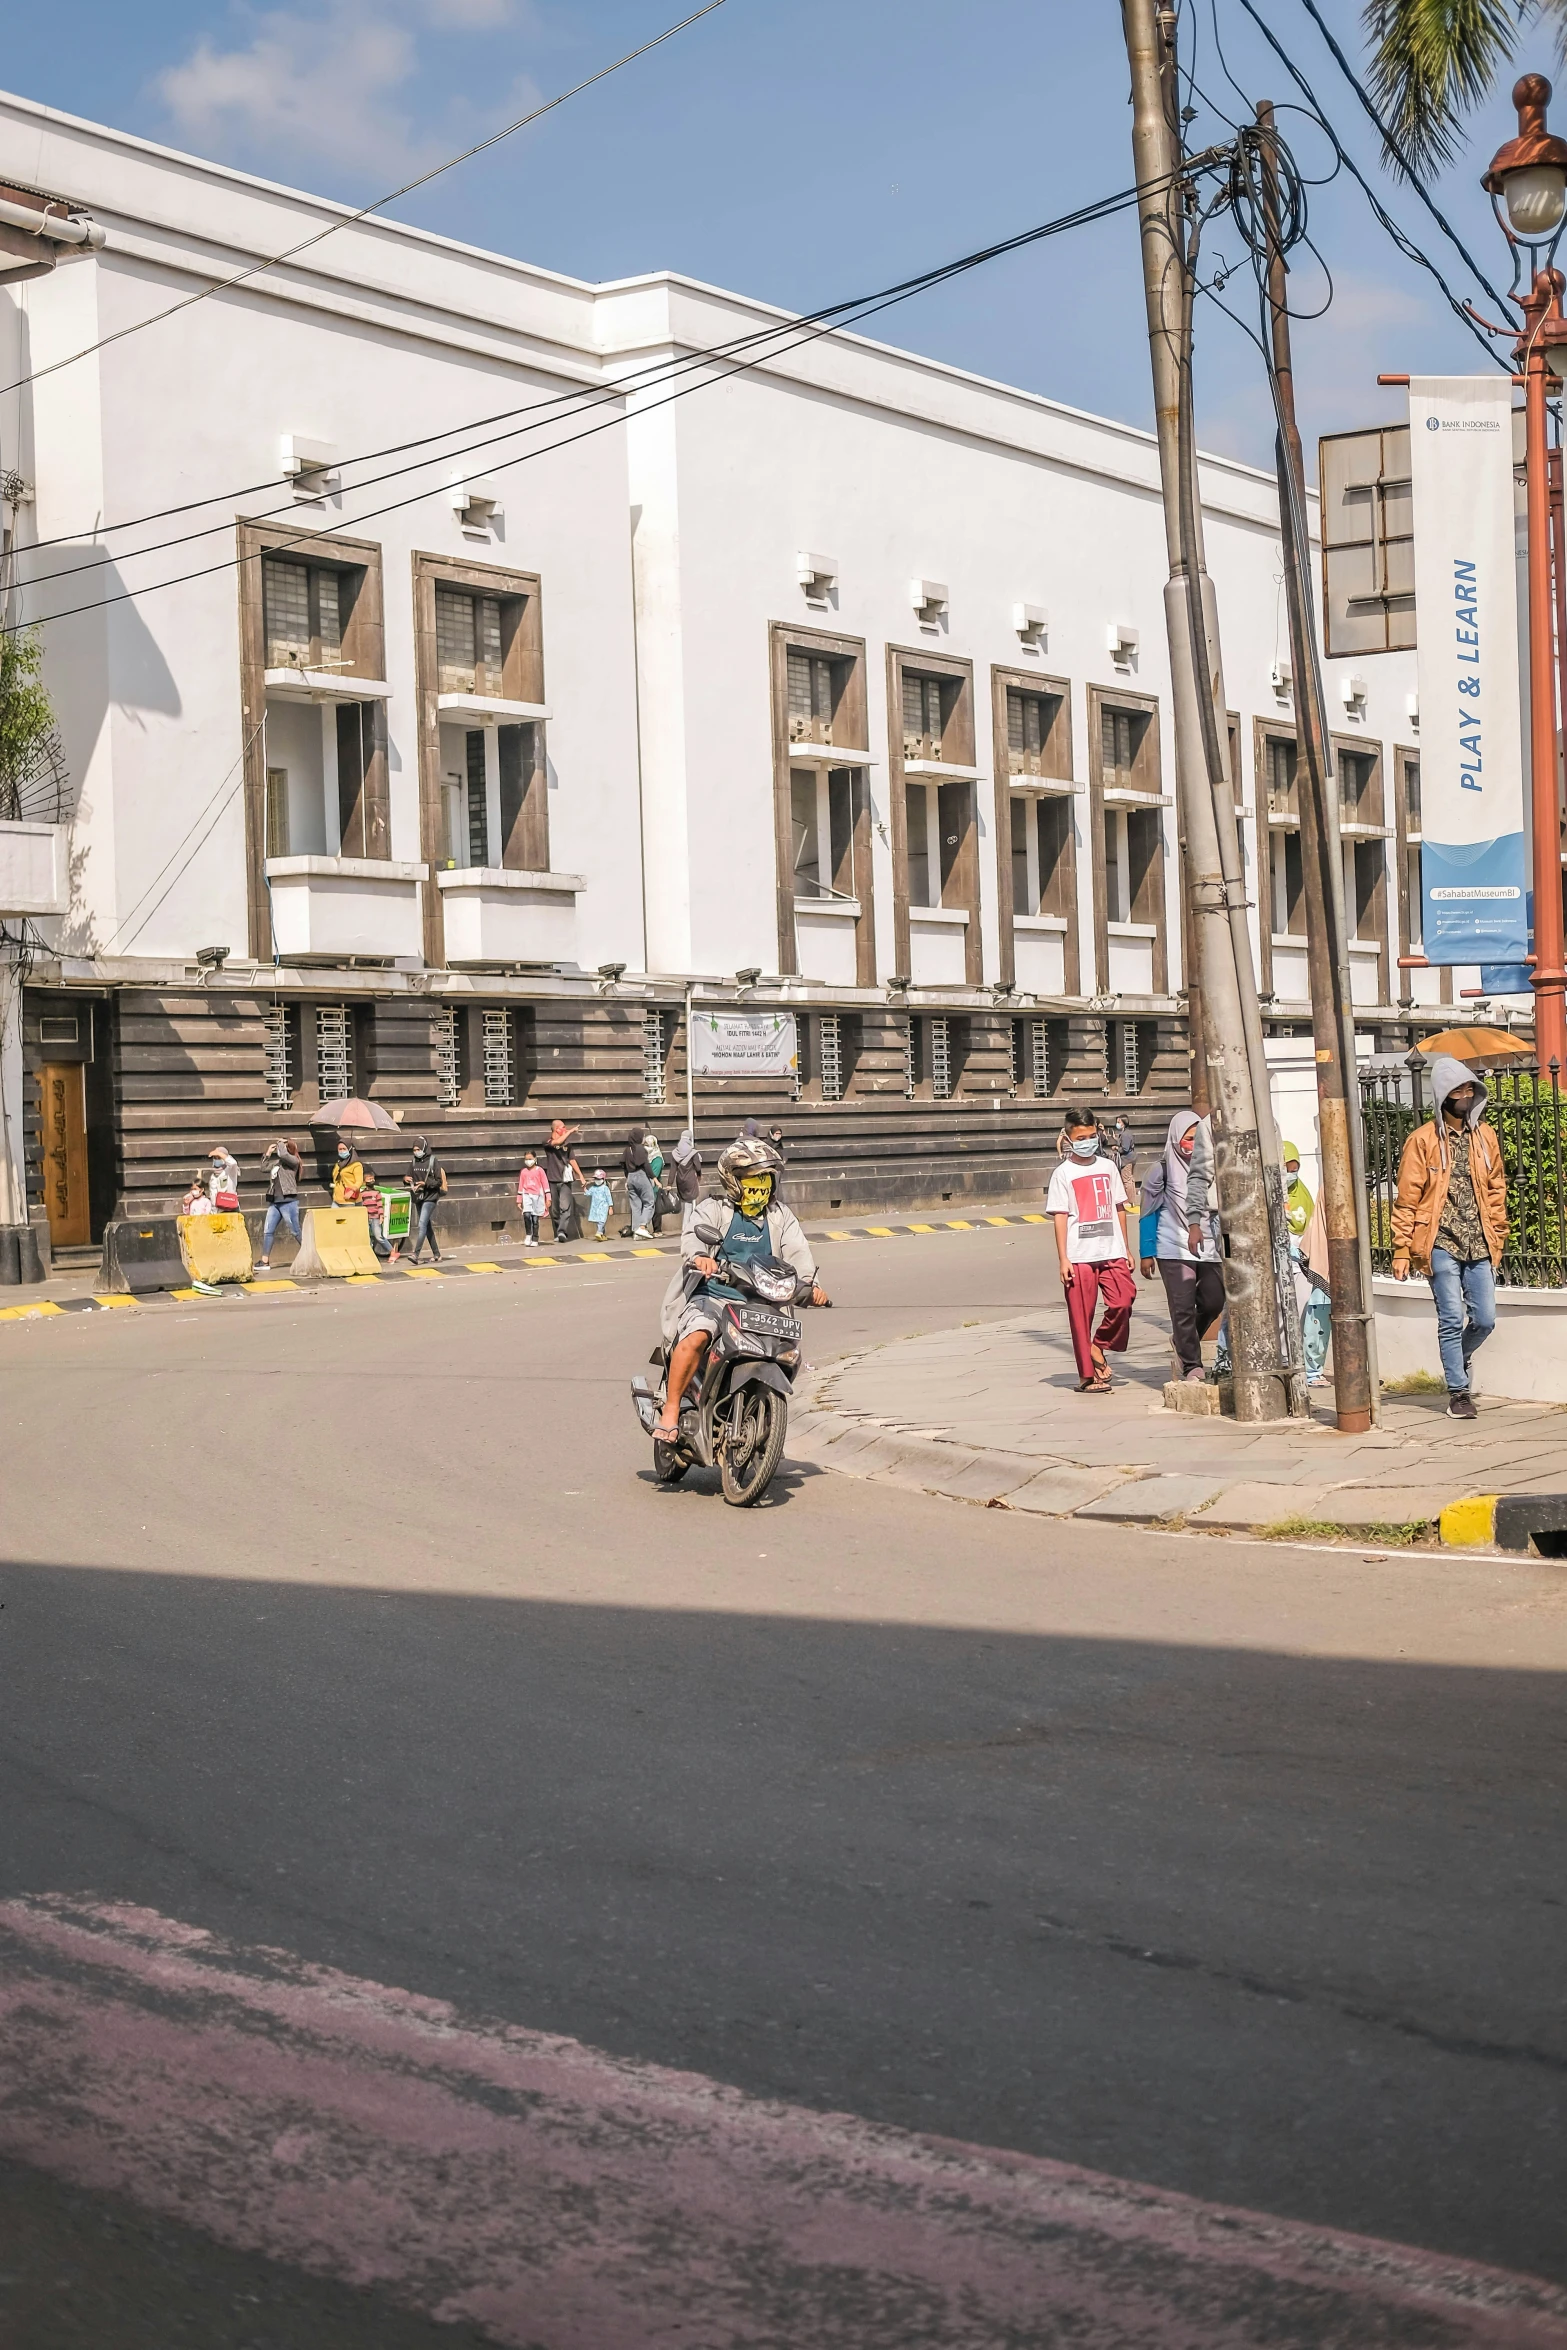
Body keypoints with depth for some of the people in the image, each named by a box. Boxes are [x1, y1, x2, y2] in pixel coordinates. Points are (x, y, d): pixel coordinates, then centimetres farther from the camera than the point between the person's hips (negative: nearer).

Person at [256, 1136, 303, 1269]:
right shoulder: (277, 1162, 18)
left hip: (288, 1201, -8)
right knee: (268, 1231, 3)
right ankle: (264, 1262, 5)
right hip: (274, 1201, 8)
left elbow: (282, 1154, -22)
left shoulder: (293, 1161, -4)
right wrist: (267, 1153, 18)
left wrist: (280, 1144, -3)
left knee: (296, 1231, -4)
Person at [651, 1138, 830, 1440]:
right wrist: (698, 1256, -40)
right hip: (712, 1294, -4)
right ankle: (670, 1411, -25)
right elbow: (694, 1233, -15)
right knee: (696, 1337, -32)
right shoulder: (712, 1209, 5)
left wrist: (810, 1283, -19)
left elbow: (796, 1251, 1)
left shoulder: (781, 1216, 16)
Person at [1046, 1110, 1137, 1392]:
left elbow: (1119, 1208, 17)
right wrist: (1063, 1259, -9)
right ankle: (1088, 1375, 6)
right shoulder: (1064, 1173, 2)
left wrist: (1127, 1249, 14)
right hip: (1079, 1256, -3)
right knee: (1081, 1316, -1)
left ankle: (1099, 1345, 9)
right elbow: (1059, 1216, -2)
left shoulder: (1108, 1166, 13)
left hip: (1112, 1252, 3)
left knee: (1123, 1300, -14)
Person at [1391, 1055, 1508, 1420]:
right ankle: (1458, 1392, 7)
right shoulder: (1423, 1140, -5)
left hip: (1479, 1246, 4)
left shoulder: (1485, 1135, 9)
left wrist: (1497, 1238, 12)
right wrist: (1401, 1250, -7)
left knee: (1485, 1319, 3)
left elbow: (1496, 1188, 15)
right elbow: (1407, 1198, -4)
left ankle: (1456, 1361, 32)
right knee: (1453, 1319, -4)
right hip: (1441, 1244, -4)